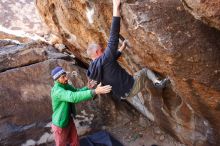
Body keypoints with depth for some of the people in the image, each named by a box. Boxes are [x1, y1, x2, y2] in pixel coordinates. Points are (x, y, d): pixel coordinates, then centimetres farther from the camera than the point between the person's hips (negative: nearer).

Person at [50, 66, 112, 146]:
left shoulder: (66, 85, -5)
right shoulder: (57, 91, -33)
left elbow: (77, 91, 6)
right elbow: (74, 97, -47)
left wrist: (88, 88, -15)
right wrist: (95, 91, -54)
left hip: (69, 120, 7)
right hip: (60, 124, -7)